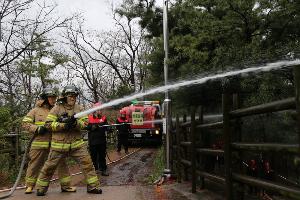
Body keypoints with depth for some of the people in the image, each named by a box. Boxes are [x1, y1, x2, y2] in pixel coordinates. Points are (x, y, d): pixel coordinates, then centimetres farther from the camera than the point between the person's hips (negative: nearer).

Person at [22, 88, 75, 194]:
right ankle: (29, 185, 25)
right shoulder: (36, 111, 4)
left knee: (61, 162, -1)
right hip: (39, 143, -2)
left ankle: (65, 185, 7)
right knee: (35, 164, 8)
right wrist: (37, 128, -12)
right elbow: (25, 123, 1)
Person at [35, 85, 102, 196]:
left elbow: (85, 123, -1)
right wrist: (63, 125, -20)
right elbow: (48, 124, -8)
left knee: (87, 163, -5)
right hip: (59, 144, -2)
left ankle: (93, 186, 4)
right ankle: (41, 187, 24)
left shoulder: (79, 108, 6)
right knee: (49, 166, 7)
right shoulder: (57, 109, -2)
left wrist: (76, 123, -23)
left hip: (77, 144, 2)